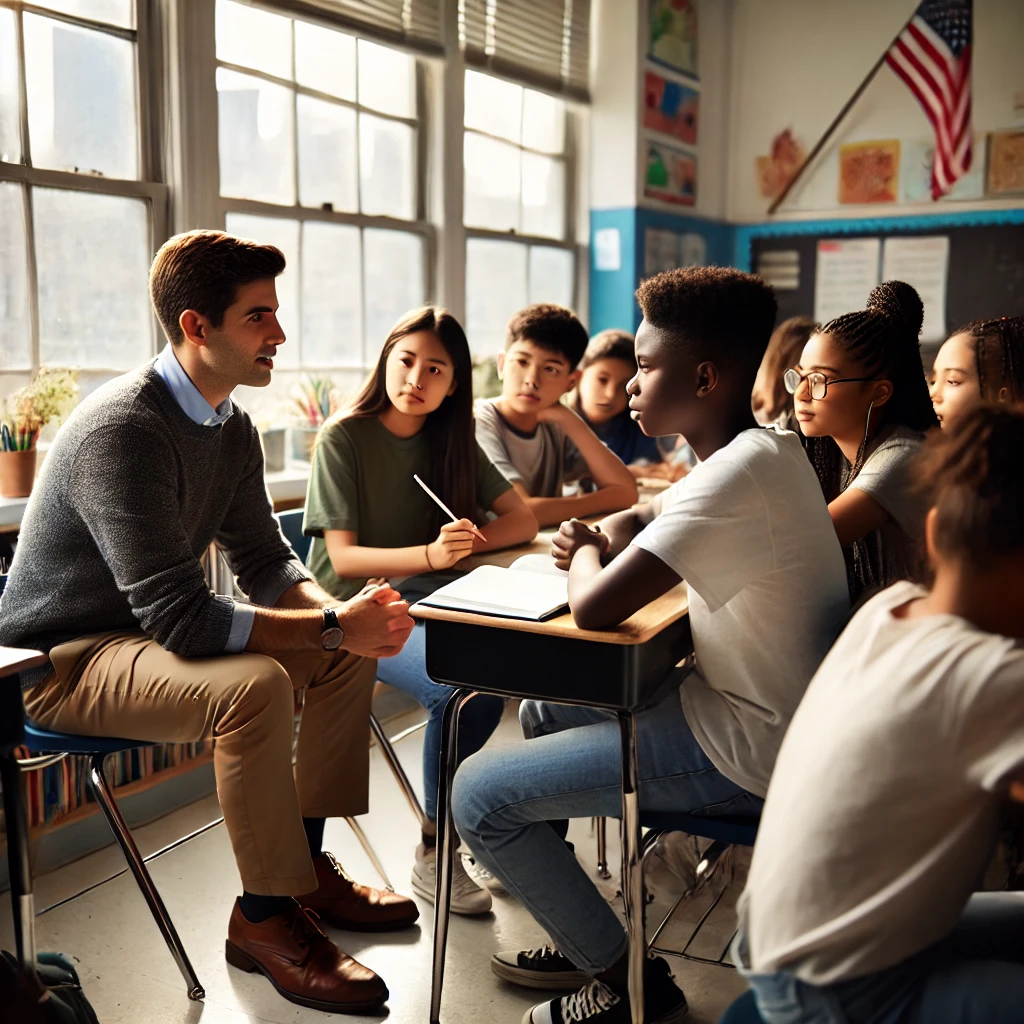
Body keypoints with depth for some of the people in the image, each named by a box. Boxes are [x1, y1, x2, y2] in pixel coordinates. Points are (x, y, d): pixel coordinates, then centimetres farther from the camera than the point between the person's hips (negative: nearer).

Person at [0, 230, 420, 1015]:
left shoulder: (232, 427, 1)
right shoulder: (123, 430, -27)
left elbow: (265, 562, 5)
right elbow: (178, 617, -32)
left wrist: (341, 611, -15)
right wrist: (333, 625, -30)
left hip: (147, 633, 9)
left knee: (350, 651, 0)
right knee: (252, 685, -33)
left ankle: (307, 860, 10)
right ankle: (265, 917, -13)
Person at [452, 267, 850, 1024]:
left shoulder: (742, 473, -27)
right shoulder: (759, 449, 6)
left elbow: (595, 608, -30)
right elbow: (638, 521, 20)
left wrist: (584, 557, -7)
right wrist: (593, 542, -3)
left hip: (745, 751, -10)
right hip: (746, 708, 10)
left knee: (480, 794, -9)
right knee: (543, 710, 25)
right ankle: (580, 939, 30)